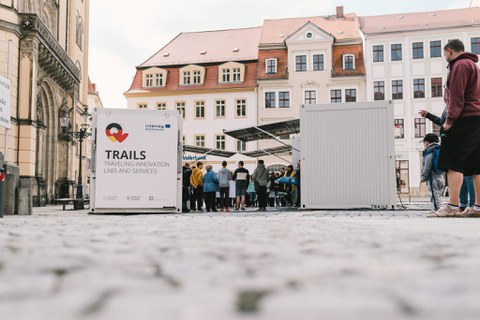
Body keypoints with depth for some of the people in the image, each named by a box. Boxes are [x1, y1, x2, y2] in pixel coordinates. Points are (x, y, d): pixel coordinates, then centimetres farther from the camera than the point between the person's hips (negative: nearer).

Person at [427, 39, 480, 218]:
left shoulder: (460, 65, -6)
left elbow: (456, 96, -16)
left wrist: (450, 119, -15)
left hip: (464, 120, -10)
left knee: (454, 163, -13)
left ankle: (452, 206, -18)